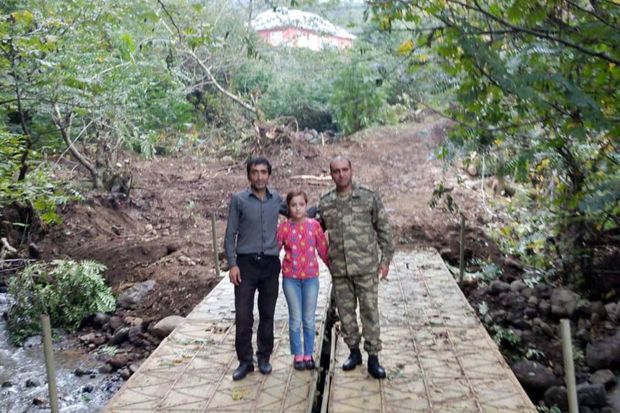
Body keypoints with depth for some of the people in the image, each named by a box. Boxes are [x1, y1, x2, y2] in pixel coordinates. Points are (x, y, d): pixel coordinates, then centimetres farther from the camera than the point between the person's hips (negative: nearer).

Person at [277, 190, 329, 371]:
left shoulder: (314, 225, -2)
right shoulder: (284, 227, -5)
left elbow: (323, 249, 4)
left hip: (311, 277, 1)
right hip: (291, 278, -1)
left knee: (309, 319, 10)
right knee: (295, 319, 7)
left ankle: (308, 355, 24)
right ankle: (297, 356, 21)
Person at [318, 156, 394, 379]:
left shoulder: (369, 197, -3)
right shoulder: (324, 203, 4)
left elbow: (383, 229, 0)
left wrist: (385, 259, -2)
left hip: (366, 267, -3)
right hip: (339, 269, 3)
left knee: (370, 311, 2)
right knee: (345, 312, 12)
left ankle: (373, 357, 13)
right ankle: (354, 351, 28)